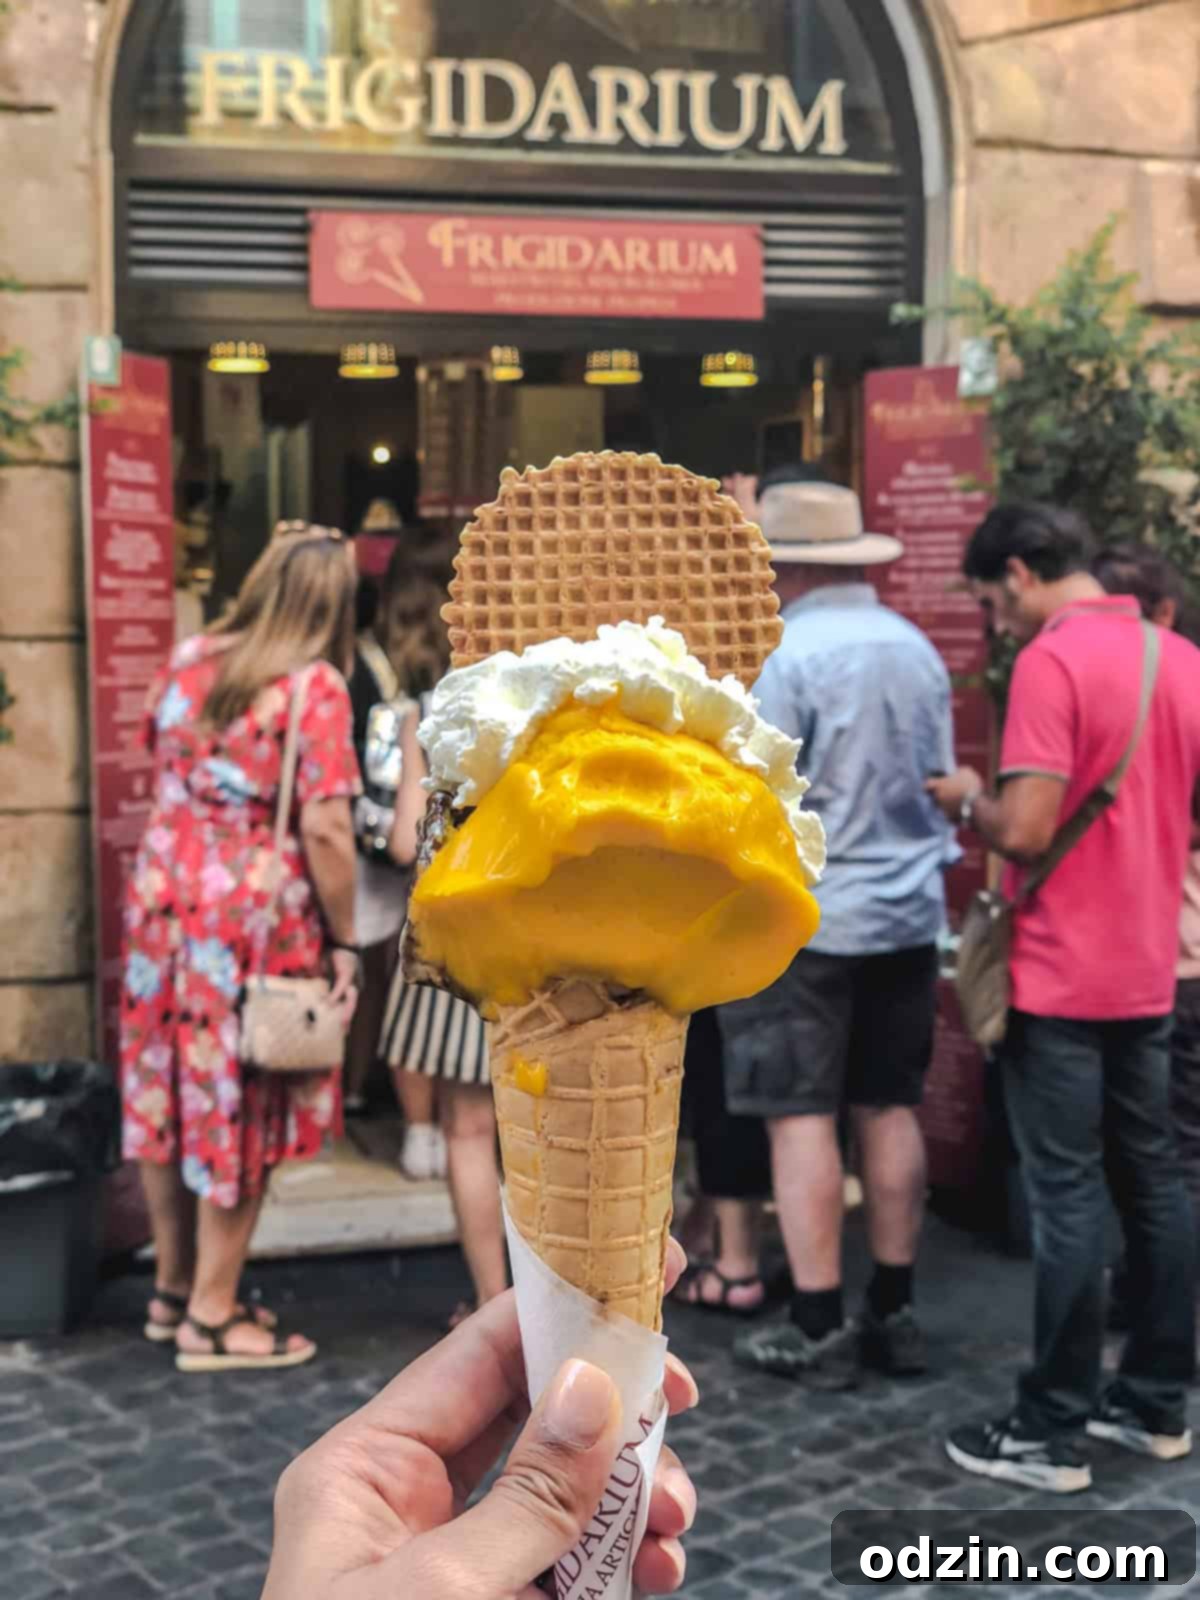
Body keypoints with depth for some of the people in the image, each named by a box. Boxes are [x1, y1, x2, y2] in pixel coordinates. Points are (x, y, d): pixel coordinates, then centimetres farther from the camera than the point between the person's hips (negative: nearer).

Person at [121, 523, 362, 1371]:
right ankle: (213, 1317, 14)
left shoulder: (189, 659, 6)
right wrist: (344, 942, -10)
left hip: (163, 896, 7)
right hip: (254, 914, -6)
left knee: (173, 1094, 16)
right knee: (238, 1109, 5)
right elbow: (325, 831, -18)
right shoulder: (315, 686, -14)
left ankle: (173, 1287, 30)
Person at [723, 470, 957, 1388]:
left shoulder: (783, 652, -14)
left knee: (803, 1118, 1)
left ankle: (819, 1330, 6)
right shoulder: (917, 648, 7)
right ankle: (894, 1314, 20)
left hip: (805, 917, -7)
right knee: (890, 1111, 12)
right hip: (907, 913, 7)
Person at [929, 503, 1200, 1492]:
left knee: (1067, 1197, -1)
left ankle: (1053, 1434, 8)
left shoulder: (1053, 660, -16)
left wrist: (966, 801, -4)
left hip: (1065, 975, -8)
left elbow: (1025, 830, -22)